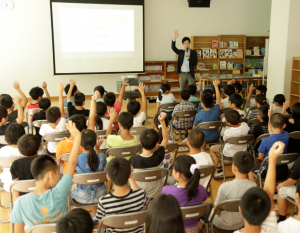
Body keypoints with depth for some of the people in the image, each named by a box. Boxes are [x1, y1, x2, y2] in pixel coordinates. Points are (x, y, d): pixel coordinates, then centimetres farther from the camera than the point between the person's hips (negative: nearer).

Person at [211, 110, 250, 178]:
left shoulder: (227, 132, -35)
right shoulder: (245, 125, -22)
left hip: (230, 153, -6)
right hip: (243, 151, 6)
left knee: (212, 148, 18)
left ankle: (220, 170, 18)